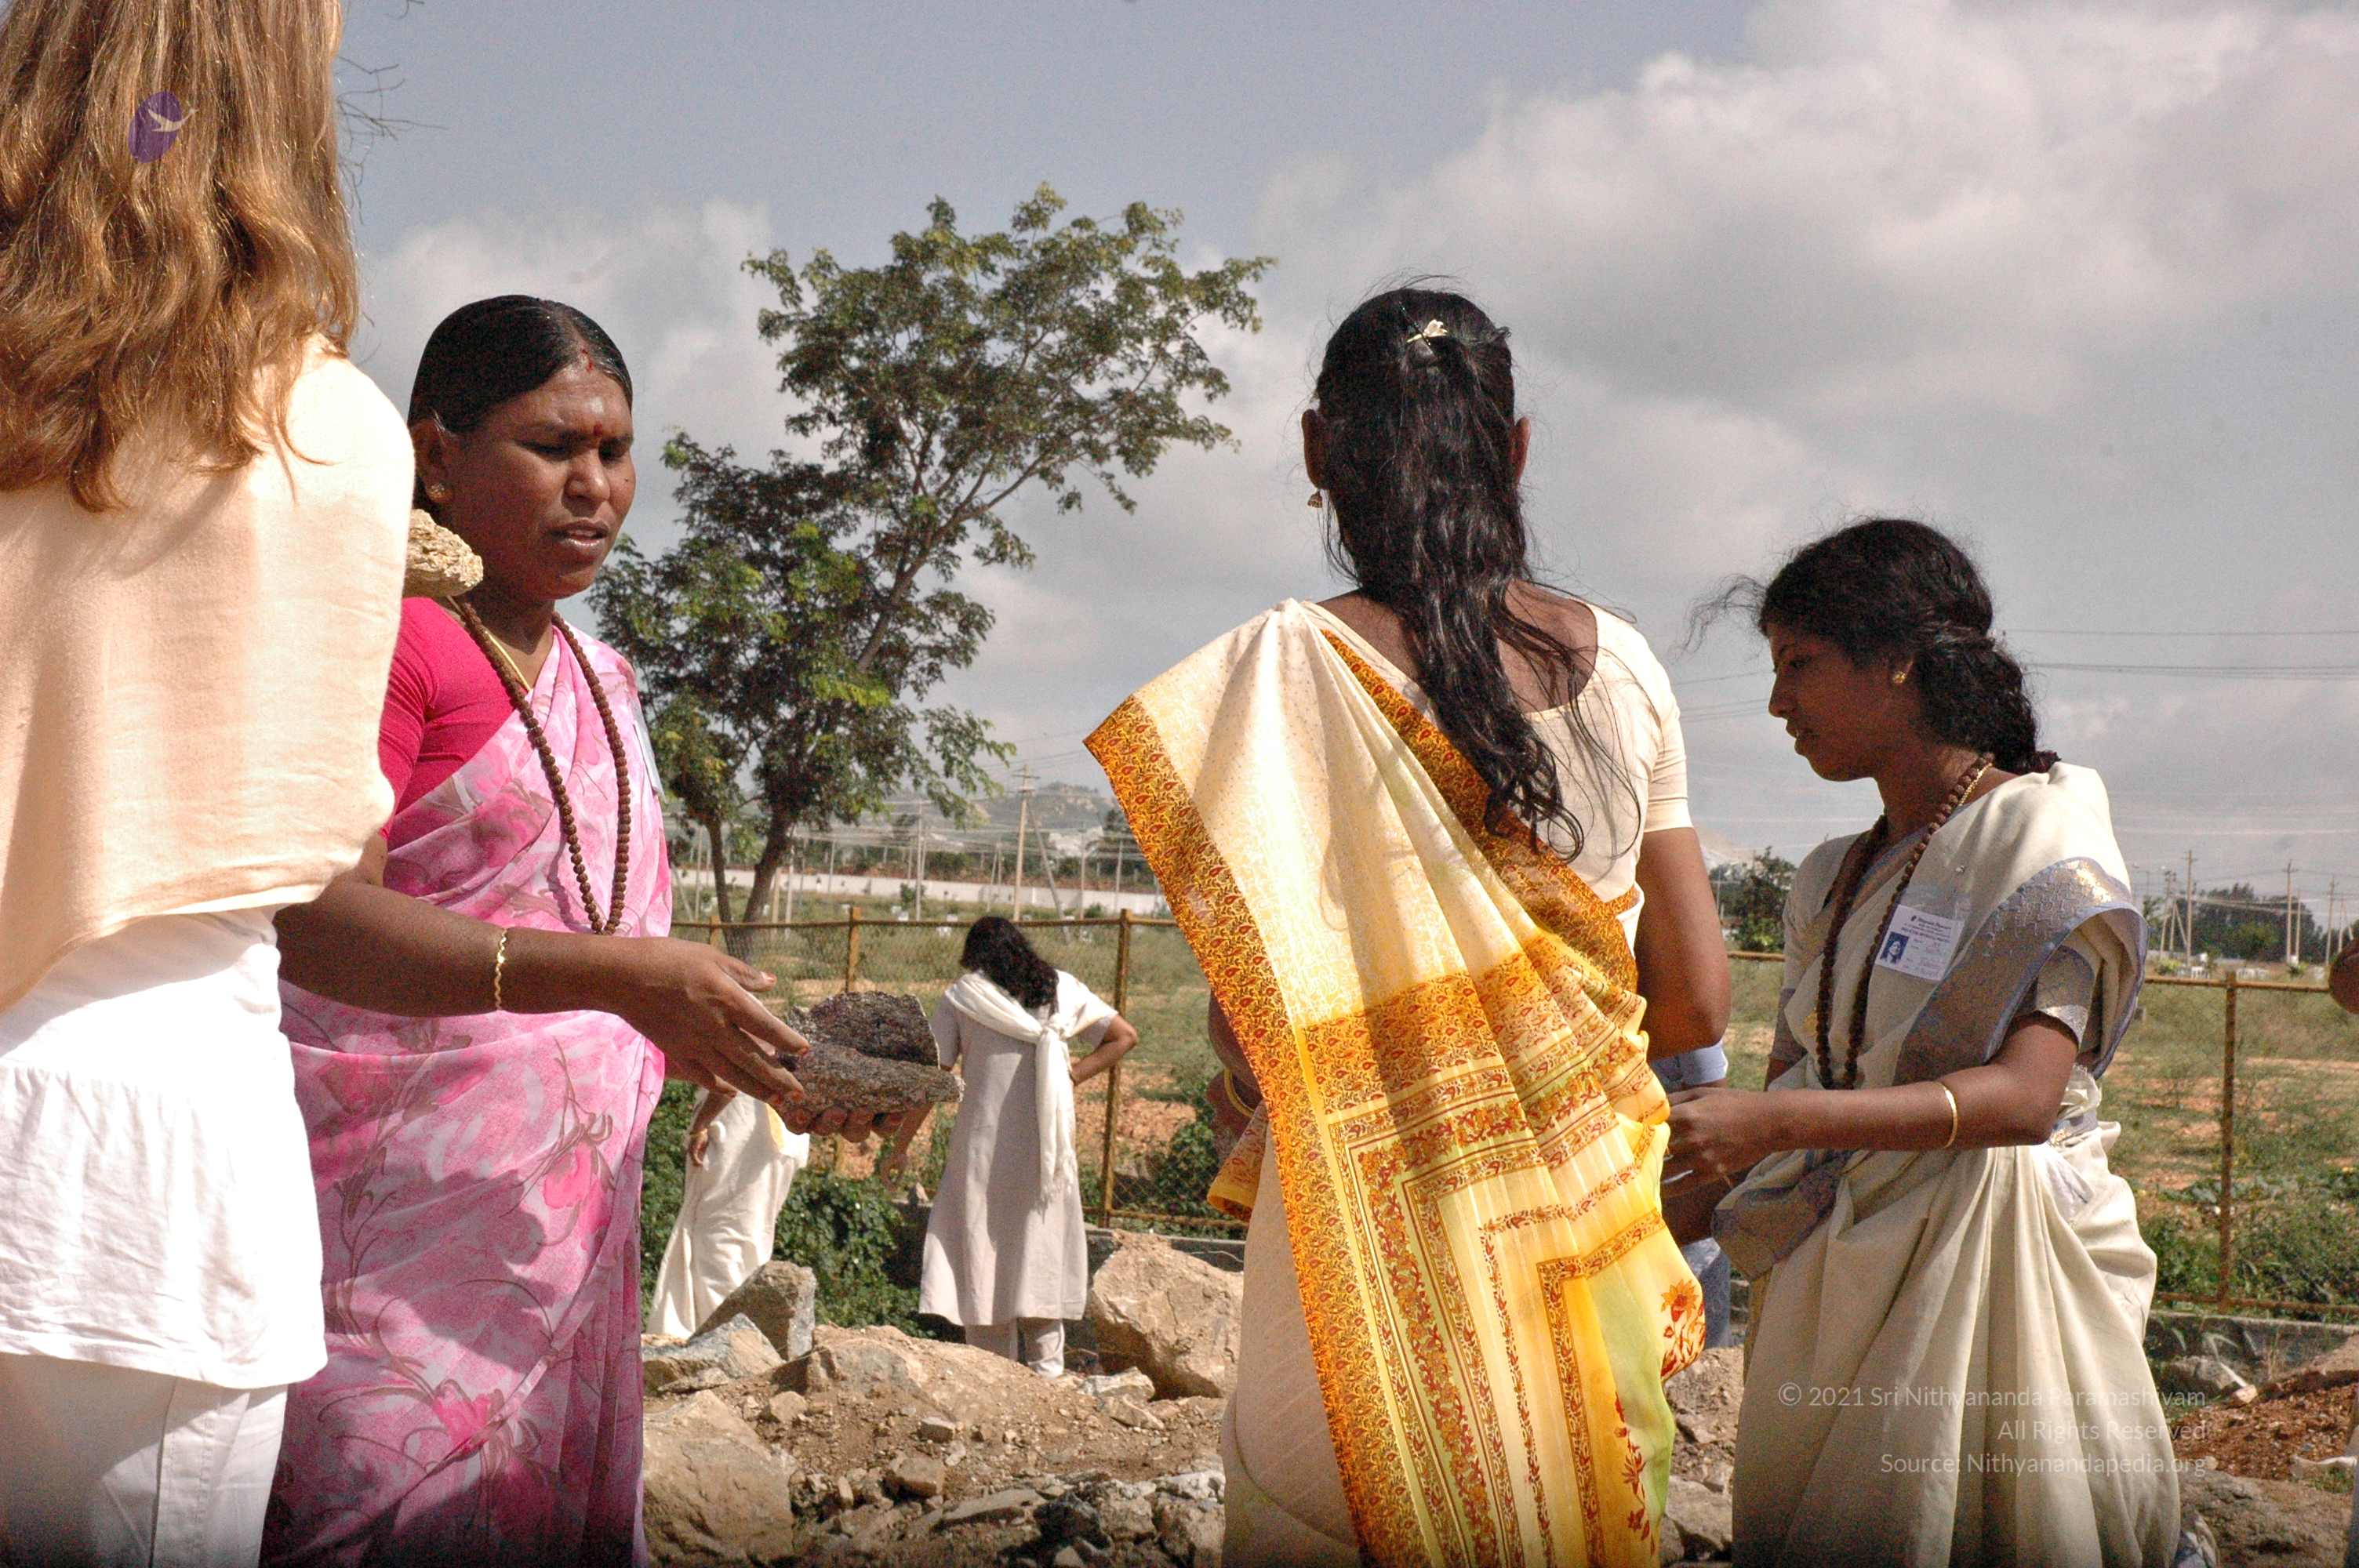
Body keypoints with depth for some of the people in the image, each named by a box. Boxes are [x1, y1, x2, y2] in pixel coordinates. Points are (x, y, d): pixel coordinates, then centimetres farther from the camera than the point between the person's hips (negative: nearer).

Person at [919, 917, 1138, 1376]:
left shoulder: (960, 997, 2)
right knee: (1041, 1246, 10)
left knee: (983, 1246, 3)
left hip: (984, 1139, -2)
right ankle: (1046, 1362, 5)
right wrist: (1073, 1075, 5)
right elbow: (1125, 1036, 8)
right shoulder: (1061, 989, 11)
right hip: (1046, 1143, 2)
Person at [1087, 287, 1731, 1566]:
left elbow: (1254, 1018, -14)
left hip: (1378, 1246, -4)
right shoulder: (1621, 665, 3)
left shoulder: (1291, 669, -10)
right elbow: (1695, 1001, 7)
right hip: (1586, 1240, 4)